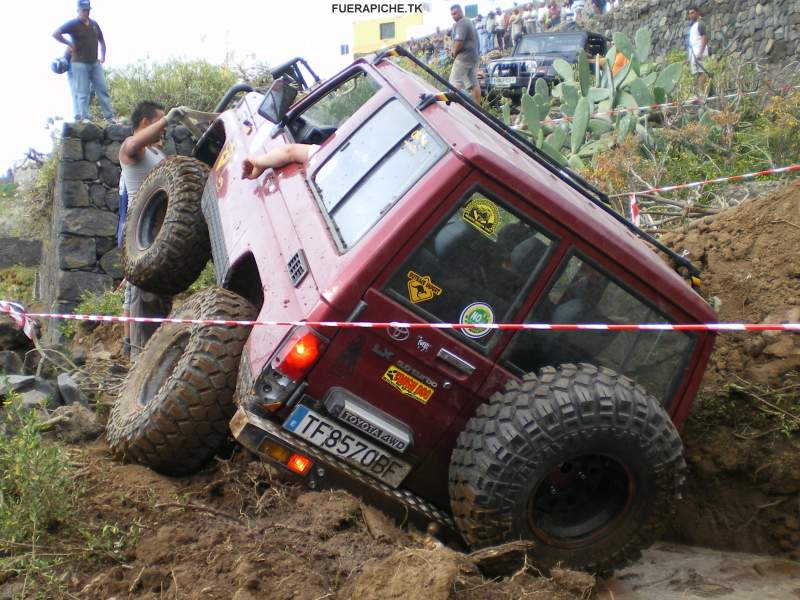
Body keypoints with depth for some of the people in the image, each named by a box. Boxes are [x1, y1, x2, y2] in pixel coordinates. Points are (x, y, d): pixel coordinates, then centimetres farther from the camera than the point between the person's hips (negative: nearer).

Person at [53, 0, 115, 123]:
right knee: (83, 93, -4)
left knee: (102, 90, 5)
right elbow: (55, 34, -15)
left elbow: (101, 41, 23)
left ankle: (110, 117, 8)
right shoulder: (73, 24, -7)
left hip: (95, 63, 6)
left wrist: (102, 56, 14)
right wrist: (69, 44, -13)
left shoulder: (94, 23, 11)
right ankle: (85, 120, -4)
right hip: (80, 63, -6)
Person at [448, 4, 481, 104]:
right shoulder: (469, 22, 21)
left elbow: (459, 41, -22)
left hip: (464, 56, -10)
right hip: (473, 56, 10)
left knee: (455, 83, -10)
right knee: (473, 83, 8)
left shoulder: (461, 23, -12)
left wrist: (454, 53, -7)